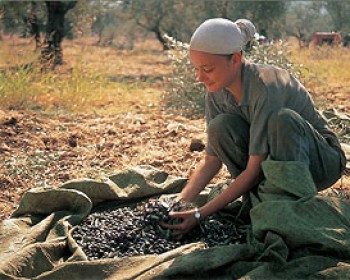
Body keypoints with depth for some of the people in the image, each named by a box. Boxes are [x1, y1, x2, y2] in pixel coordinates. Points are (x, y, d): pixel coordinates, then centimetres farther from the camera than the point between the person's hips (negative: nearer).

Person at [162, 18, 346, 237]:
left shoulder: (266, 89, -32)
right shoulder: (217, 94, -11)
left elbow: (254, 170, -30)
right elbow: (212, 159, -6)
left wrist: (200, 215, -30)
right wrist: (181, 202, -20)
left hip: (323, 161, -6)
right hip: (272, 159, 6)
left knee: (283, 119, -36)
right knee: (220, 127, -20)